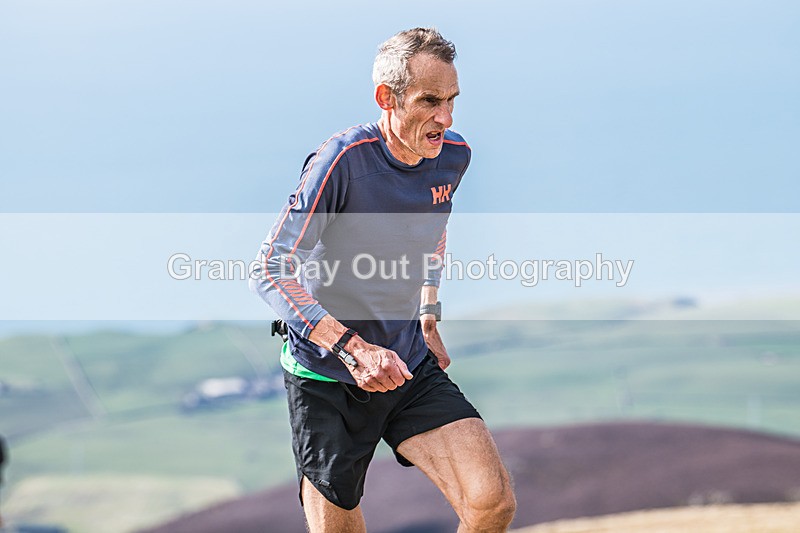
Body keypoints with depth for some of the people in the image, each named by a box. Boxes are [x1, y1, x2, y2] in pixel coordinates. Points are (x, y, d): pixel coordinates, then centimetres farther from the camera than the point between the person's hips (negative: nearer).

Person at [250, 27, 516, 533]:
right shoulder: (343, 161, -21)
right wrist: (353, 349, -32)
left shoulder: (453, 157, -2)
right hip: (327, 381, -4)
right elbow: (269, 272, -24)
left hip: (411, 367, 4)